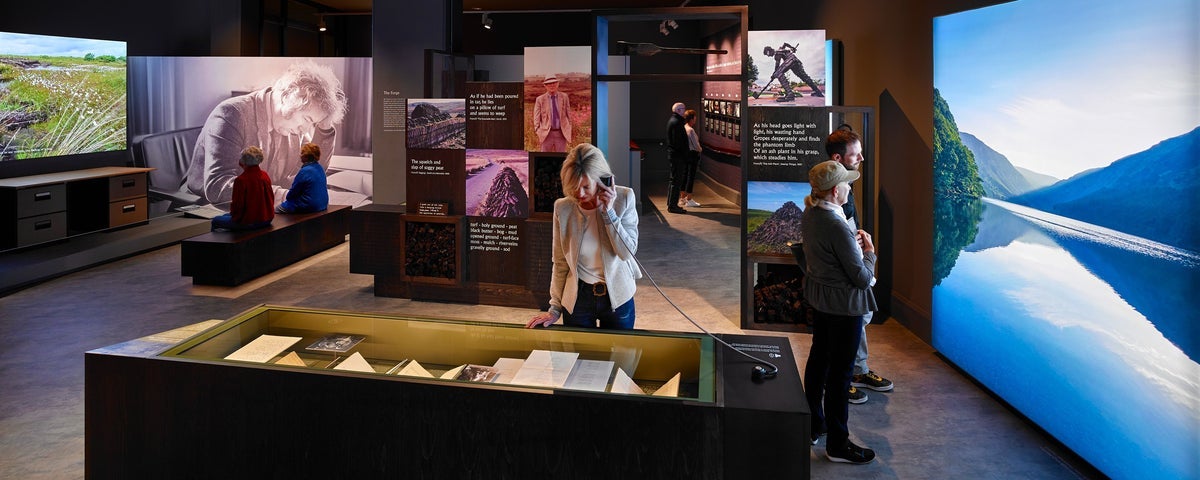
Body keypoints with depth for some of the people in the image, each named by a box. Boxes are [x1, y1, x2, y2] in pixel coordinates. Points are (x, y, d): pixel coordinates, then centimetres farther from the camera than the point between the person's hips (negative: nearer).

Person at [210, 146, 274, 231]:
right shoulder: (265, 176, 0)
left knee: (215, 221, 10)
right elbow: (271, 199, 10)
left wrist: (232, 211, 7)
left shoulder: (241, 180, -19)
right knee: (226, 215, 28)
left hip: (250, 222, -7)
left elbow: (237, 206, -16)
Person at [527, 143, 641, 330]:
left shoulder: (623, 198, -11)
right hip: (577, 298, 0)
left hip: (617, 296, 0)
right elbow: (560, 263, -1)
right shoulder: (563, 208, -8)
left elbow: (628, 252, -14)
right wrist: (555, 309, -2)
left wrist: (609, 211, -21)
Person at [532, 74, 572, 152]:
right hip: (546, 134, -1)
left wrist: (568, 130, 8)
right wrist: (539, 135, -7)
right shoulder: (540, 99, -2)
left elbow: (568, 114, 10)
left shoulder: (564, 97, 3)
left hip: (561, 134, 1)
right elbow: (536, 118, 0)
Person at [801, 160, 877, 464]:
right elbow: (862, 278, -23)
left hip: (818, 298, 9)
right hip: (844, 305, -9)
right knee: (840, 372, 2)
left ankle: (813, 424, 37)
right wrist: (869, 250, -7)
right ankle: (837, 444, 15)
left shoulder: (809, 215, 0)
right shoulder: (838, 227, -28)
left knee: (818, 358, 21)